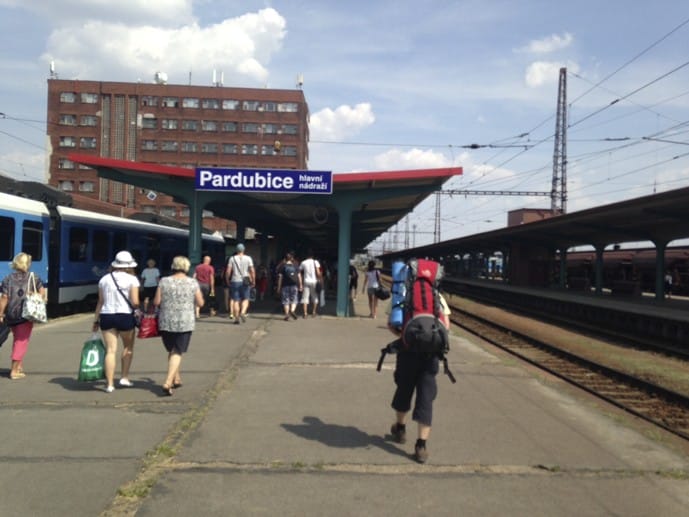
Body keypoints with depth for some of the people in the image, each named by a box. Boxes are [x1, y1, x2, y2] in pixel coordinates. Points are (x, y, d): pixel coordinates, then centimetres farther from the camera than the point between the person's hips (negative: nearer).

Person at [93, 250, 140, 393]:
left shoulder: (104, 279, 8)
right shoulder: (132, 279, -5)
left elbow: (100, 302, 9)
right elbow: (135, 302, -11)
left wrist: (96, 320, 14)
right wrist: (137, 307, 10)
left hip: (106, 316, 3)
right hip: (125, 316, -3)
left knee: (110, 350, 4)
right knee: (128, 347, 18)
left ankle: (110, 384, 2)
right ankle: (124, 377, 16)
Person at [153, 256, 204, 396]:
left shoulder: (164, 281, -1)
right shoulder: (193, 283, -3)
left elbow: (156, 302, -3)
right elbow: (200, 303, 0)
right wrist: (200, 295, 19)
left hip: (166, 322, 2)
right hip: (185, 323, -2)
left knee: (171, 351, 18)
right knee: (177, 353, 2)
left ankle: (176, 379, 26)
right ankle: (168, 382, -11)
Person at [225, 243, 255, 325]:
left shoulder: (232, 258, 1)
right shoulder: (248, 258, 0)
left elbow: (228, 271, -4)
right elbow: (252, 271, -5)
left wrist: (227, 280, 8)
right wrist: (253, 281, 3)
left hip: (235, 281, 1)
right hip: (245, 282, 0)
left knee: (235, 300, 5)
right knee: (245, 299, 9)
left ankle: (236, 318, 5)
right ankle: (243, 312, -15)